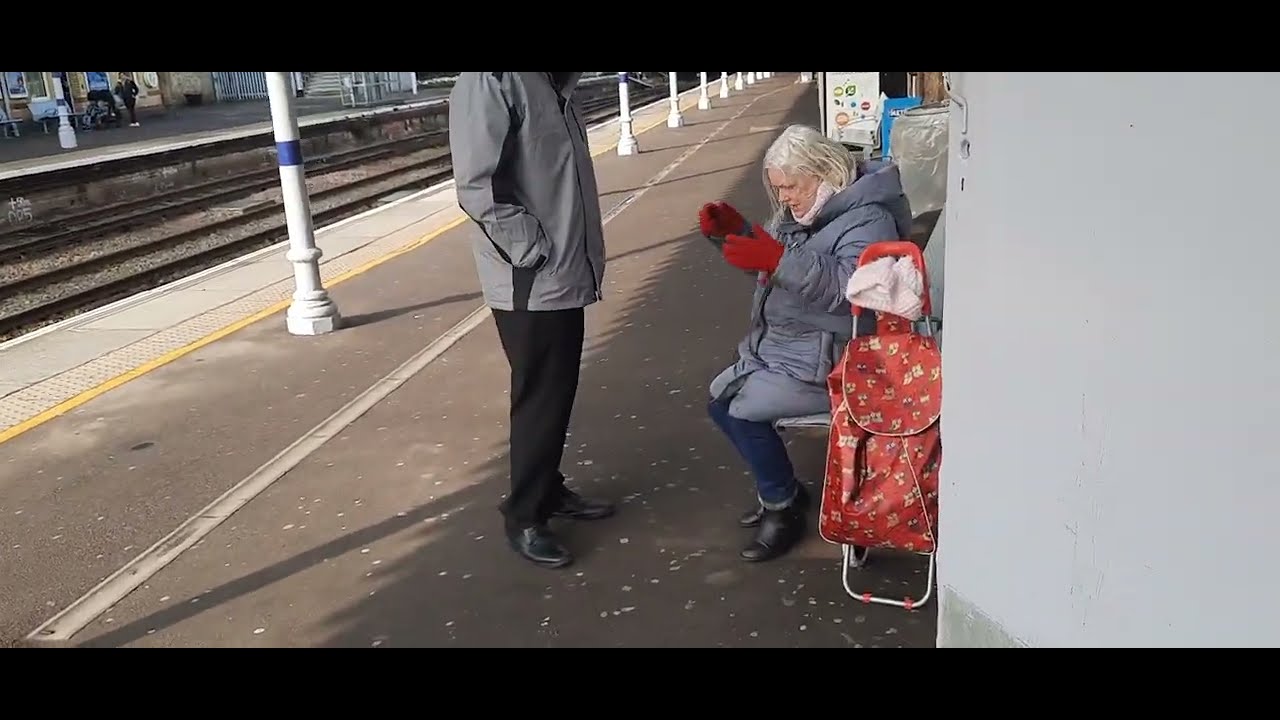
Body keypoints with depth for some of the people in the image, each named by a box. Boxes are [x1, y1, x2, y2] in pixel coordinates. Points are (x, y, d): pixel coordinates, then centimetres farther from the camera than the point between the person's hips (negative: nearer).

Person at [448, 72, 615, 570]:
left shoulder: (553, 84, 11)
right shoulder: (489, 83, -17)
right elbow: (477, 187, -22)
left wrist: (579, 254, 9)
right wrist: (534, 251, -18)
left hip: (566, 276, 8)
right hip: (530, 284, -8)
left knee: (558, 395, 18)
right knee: (539, 401, 2)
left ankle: (551, 492, 34)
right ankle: (524, 519, 18)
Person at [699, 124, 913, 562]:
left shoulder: (869, 218, -17)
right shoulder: (804, 209, 11)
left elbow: (846, 286, -33)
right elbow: (770, 265, 18)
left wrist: (778, 259, -42)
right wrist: (735, 230, 0)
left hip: (829, 364, -10)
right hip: (780, 347, 10)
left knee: (742, 410, -19)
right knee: (720, 399, 7)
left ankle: (783, 506, 2)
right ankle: (780, 491, 21)